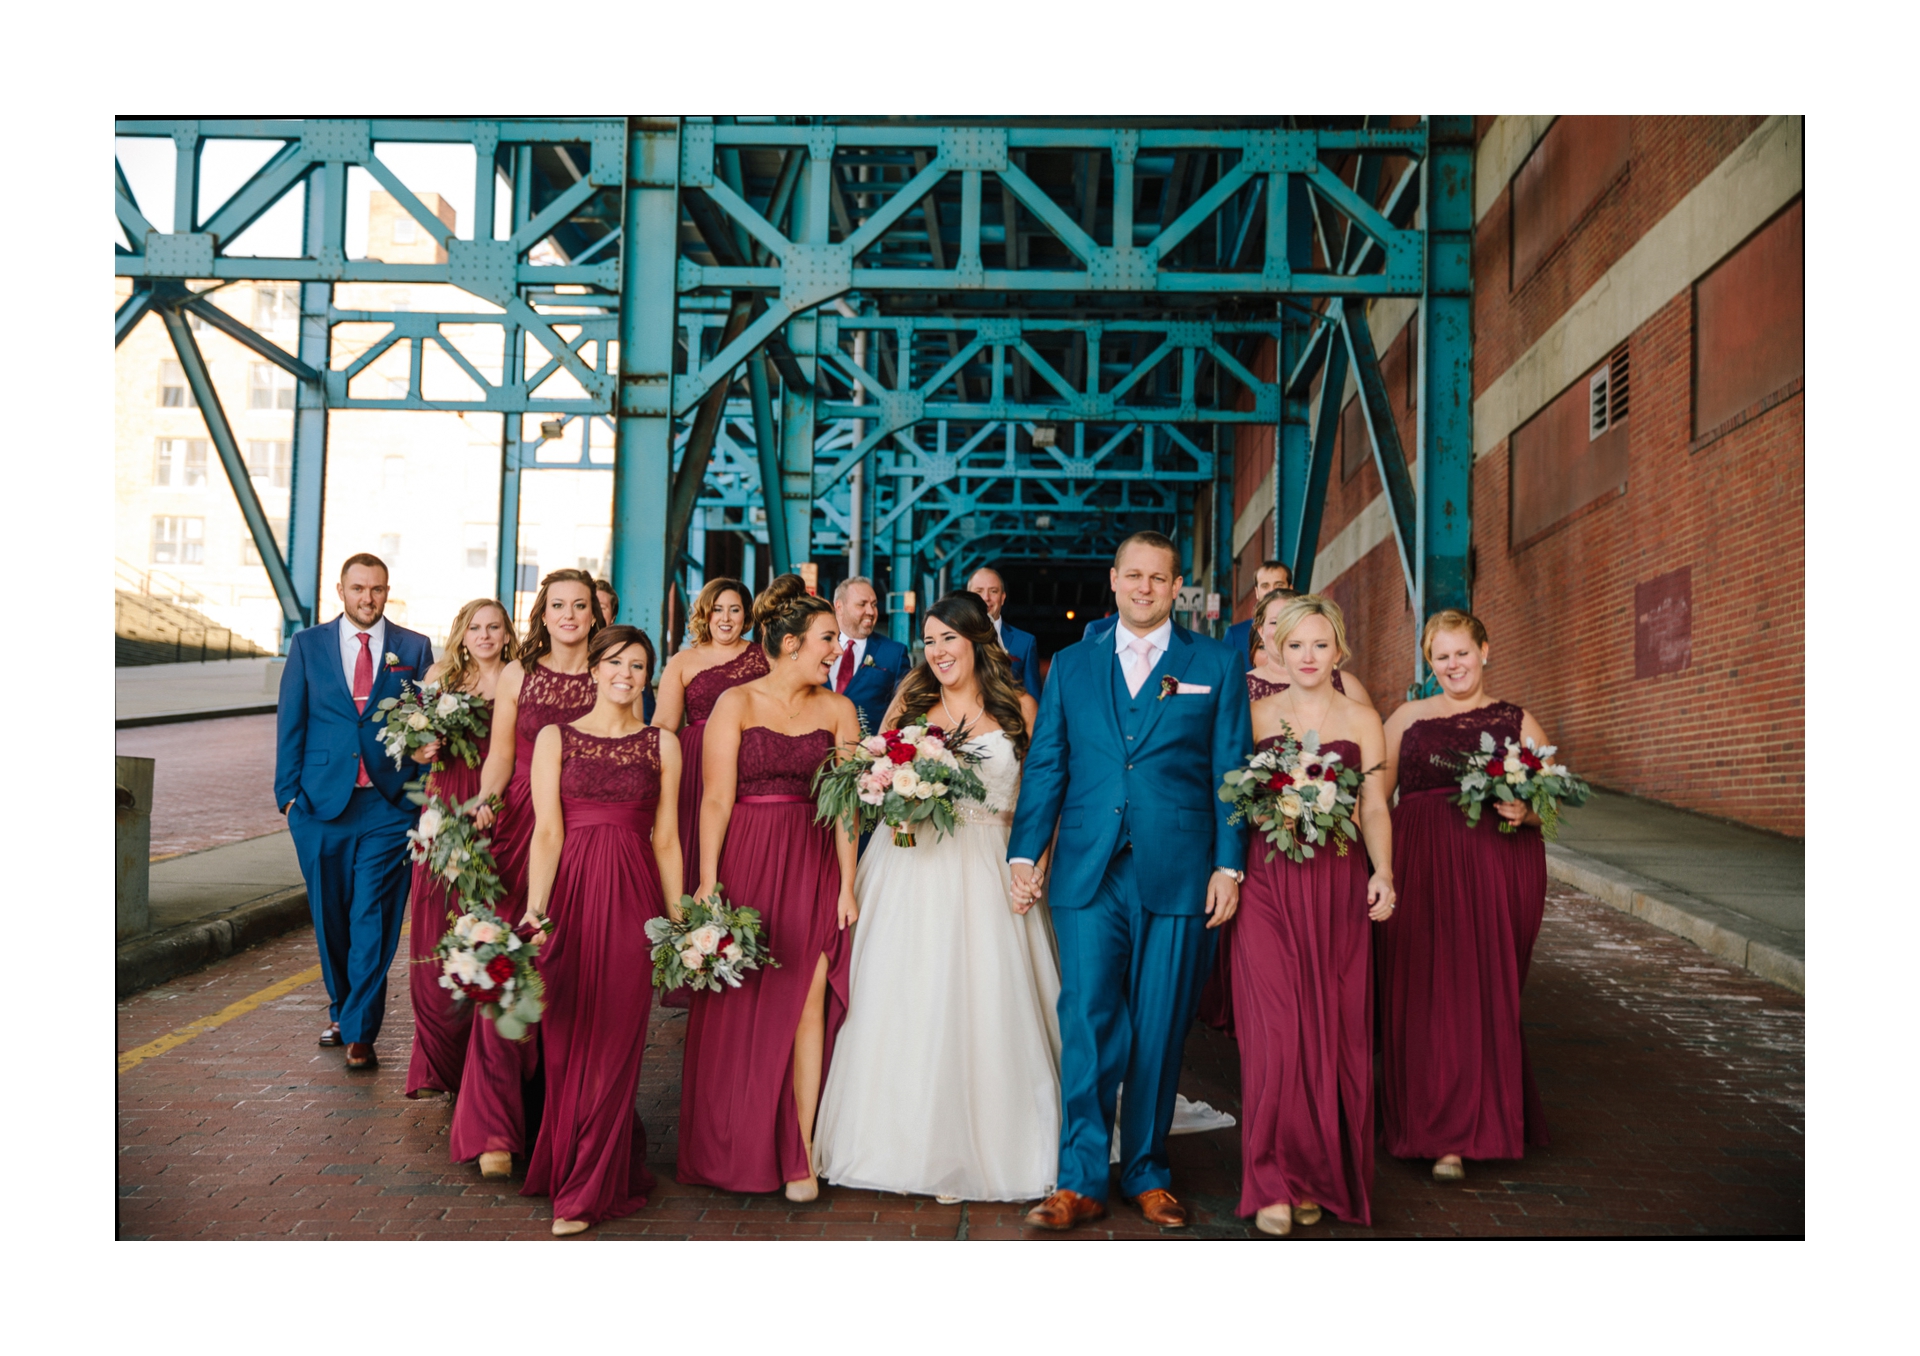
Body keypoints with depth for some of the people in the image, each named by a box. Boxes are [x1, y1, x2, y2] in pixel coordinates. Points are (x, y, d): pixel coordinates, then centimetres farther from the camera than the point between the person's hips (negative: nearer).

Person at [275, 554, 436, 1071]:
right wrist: (288, 792, 1)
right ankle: (341, 1010, 31)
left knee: (373, 917, -4)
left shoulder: (414, 649, 5)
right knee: (330, 916, 12)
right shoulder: (308, 645, 7)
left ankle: (359, 1030, 2)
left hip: (389, 804, -2)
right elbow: (291, 724, 7)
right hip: (323, 801, 2)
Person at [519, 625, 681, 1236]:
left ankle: (587, 1191, 12)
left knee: (612, 1047, 1)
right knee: (565, 1044, 6)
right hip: (571, 893, 0)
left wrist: (679, 918, 7)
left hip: (632, 898, 0)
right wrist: (534, 910, -10)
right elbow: (547, 832, -1)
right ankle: (567, 1169, 27)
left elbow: (665, 838, 9)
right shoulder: (555, 738, 6)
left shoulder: (661, 743, 8)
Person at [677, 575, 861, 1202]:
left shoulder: (838, 709, 7)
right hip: (746, 862, -2)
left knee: (807, 1005, -4)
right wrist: (708, 885, -10)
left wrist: (847, 884, -2)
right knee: (737, 1007, 4)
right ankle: (730, 1152, 20)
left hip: (813, 868, 2)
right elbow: (716, 800, -5)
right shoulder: (736, 704, -1)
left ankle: (799, 1155, 3)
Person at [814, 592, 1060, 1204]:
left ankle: (980, 1149, 10)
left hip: (985, 872, -2)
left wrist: (1035, 866, -10)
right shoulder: (911, 701, 11)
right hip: (910, 869, 2)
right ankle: (909, 1147, 14)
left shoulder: (1017, 706, 5)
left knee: (982, 1007, -2)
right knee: (905, 1007, 2)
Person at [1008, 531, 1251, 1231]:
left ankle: (1148, 1174, 22)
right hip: (1087, 874, 1)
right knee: (1087, 1024, -2)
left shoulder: (1215, 665, 8)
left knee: (1159, 1032, 7)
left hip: (1178, 876, -1)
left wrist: (1229, 865, -2)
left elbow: (1231, 772, 4)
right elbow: (1044, 767, 11)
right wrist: (1024, 853, 3)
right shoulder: (1071, 665, 13)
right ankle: (1081, 1182, 7)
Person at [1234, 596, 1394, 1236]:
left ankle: (1319, 1177, 17)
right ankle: (1274, 1182, 3)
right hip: (1268, 882, -1)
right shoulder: (1256, 715, 7)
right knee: (1276, 1028, -8)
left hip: (1338, 884, 1)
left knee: (1335, 1030, 2)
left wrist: (1382, 873, -7)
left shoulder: (1361, 719, 10)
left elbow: (1374, 807, 7)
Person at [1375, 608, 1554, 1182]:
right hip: (1418, 866, 1)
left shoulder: (1518, 723, 11)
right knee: (1416, 993, -1)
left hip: (1495, 870, -1)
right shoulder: (1407, 718, 14)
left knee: (1478, 992, -2)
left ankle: (1457, 1138, 6)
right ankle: (1423, 1116, 16)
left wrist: (1524, 811, -12)